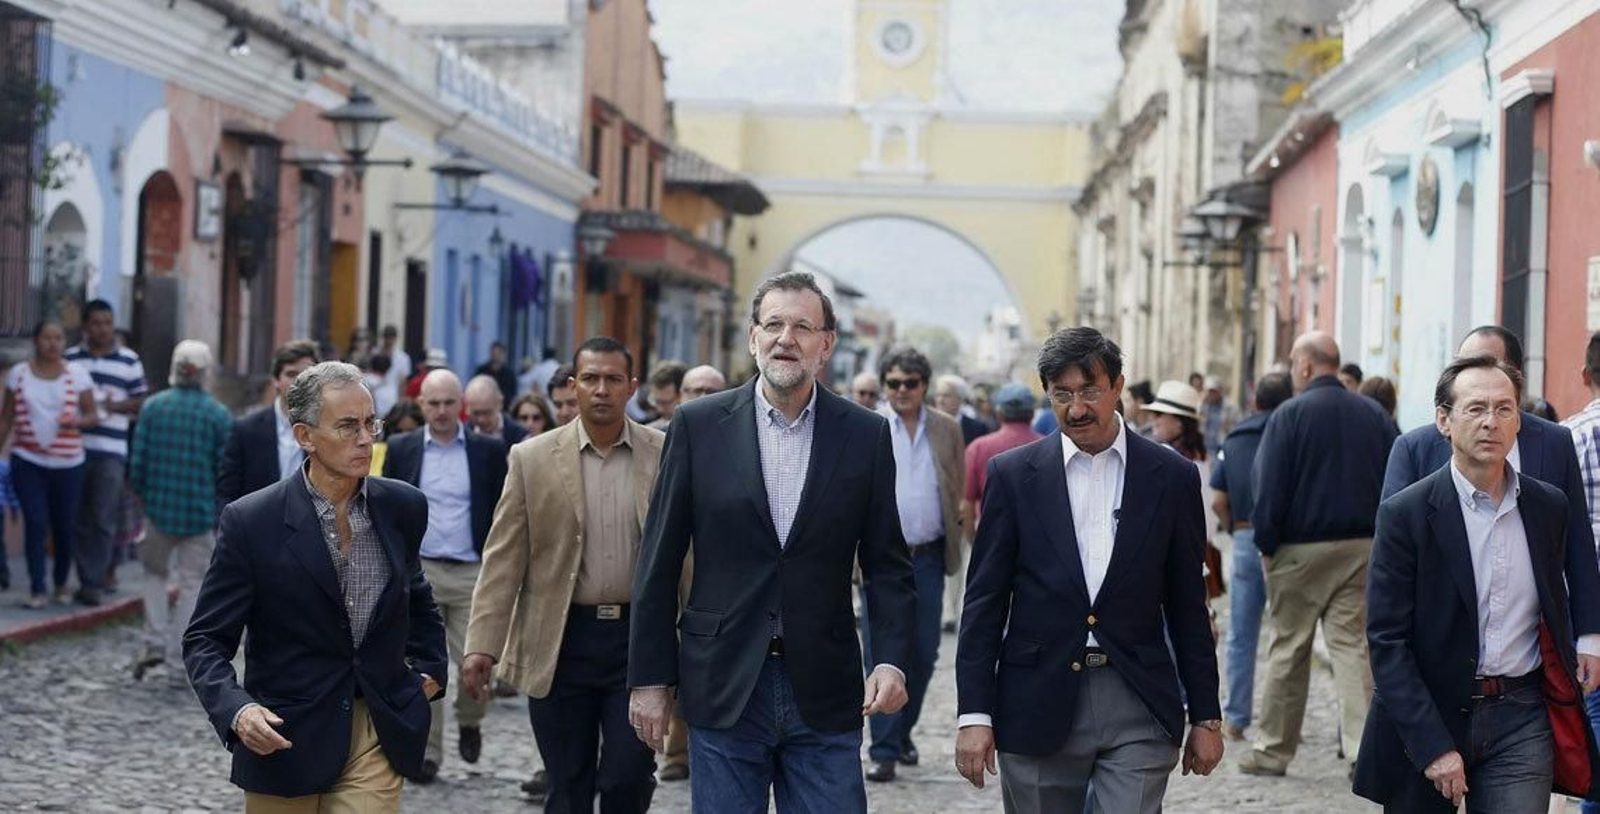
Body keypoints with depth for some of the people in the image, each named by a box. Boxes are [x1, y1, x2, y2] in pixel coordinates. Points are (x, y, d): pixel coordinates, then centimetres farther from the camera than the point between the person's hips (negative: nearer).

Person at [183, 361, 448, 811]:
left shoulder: (403, 507, 1)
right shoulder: (250, 521, -12)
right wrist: (236, 710, -25)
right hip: (284, 736, -2)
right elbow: (205, 640, -9)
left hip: (378, 734, 2)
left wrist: (430, 666, 13)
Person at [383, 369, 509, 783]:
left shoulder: (489, 450, 2)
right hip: (418, 572, 1)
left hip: (473, 573, -1)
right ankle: (427, 752, 9)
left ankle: (468, 722, 25)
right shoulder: (401, 449, 5)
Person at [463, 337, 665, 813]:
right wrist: (482, 645, -7)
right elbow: (503, 560, -1)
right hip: (562, 643, 0)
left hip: (639, 636, 0)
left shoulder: (666, 456, 2)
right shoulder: (532, 459, 1)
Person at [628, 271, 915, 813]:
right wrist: (650, 679, 0)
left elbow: (887, 565, 5)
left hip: (825, 691, 1)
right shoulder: (699, 425, 0)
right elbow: (659, 562, 2)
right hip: (723, 687, 0)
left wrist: (891, 661, -9)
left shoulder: (866, 436, 3)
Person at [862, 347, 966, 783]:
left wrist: (962, 531, 3)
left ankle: (902, 731, 28)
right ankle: (884, 750, 2)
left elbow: (960, 490, 13)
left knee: (924, 653, 8)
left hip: (928, 555, 2)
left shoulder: (947, 429, 8)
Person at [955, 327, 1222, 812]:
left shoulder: (1172, 477, 4)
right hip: (1038, 707, 0)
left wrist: (1205, 717, 8)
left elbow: (1188, 606, 8)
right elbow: (984, 602, 3)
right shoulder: (1013, 475, 3)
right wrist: (974, 714, -4)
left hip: (1138, 707, 0)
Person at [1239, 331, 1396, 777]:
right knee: (1354, 646, 3)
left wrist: (1266, 544, -2)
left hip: (1301, 549, -4)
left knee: (1288, 648, 6)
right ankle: (1365, 748, -8)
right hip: (1361, 546, 4)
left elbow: (1270, 489, -11)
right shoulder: (1373, 414, 8)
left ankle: (1274, 750, 15)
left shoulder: (1289, 415, -9)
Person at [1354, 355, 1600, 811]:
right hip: (1427, 720, -2)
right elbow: (1386, 641, -11)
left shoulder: (1549, 507, 4)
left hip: (1523, 721, 3)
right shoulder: (1405, 514, -9)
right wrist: (1432, 746, -17)